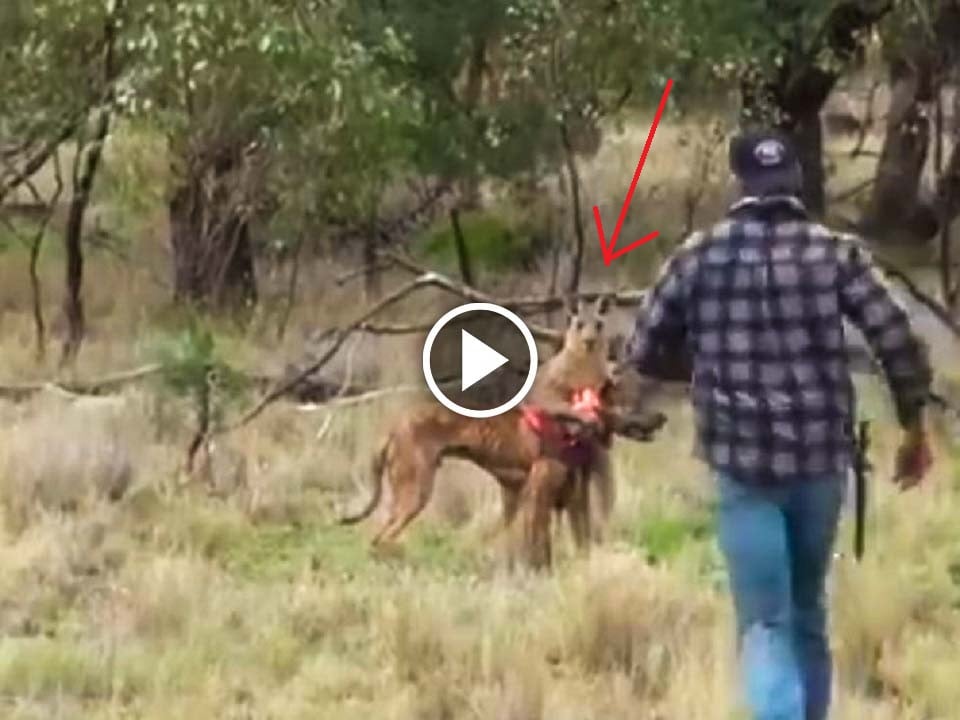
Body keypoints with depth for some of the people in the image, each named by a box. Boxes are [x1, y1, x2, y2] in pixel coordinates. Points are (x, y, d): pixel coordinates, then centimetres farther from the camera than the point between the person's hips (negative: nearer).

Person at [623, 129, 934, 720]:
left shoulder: (698, 256, 1)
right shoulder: (837, 252, -1)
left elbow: (643, 354, 7)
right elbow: (898, 343, -8)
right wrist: (915, 428, 5)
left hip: (742, 462, -1)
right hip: (821, 457, 1)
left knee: (765, 622, -1)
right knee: (808, 611, 20)